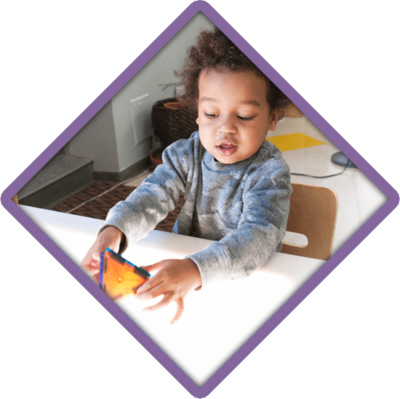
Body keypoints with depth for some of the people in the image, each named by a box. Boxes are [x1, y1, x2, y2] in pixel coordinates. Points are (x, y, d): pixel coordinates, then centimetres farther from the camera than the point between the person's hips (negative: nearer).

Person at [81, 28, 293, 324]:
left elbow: (259, 235, -32)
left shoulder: (271, 172, -18)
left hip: (247, 281, -4)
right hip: (185, 262, 5)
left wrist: (196, 270, -49)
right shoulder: (186, 155, -4)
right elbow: (152, 196, -14)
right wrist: (113, 231, -36)